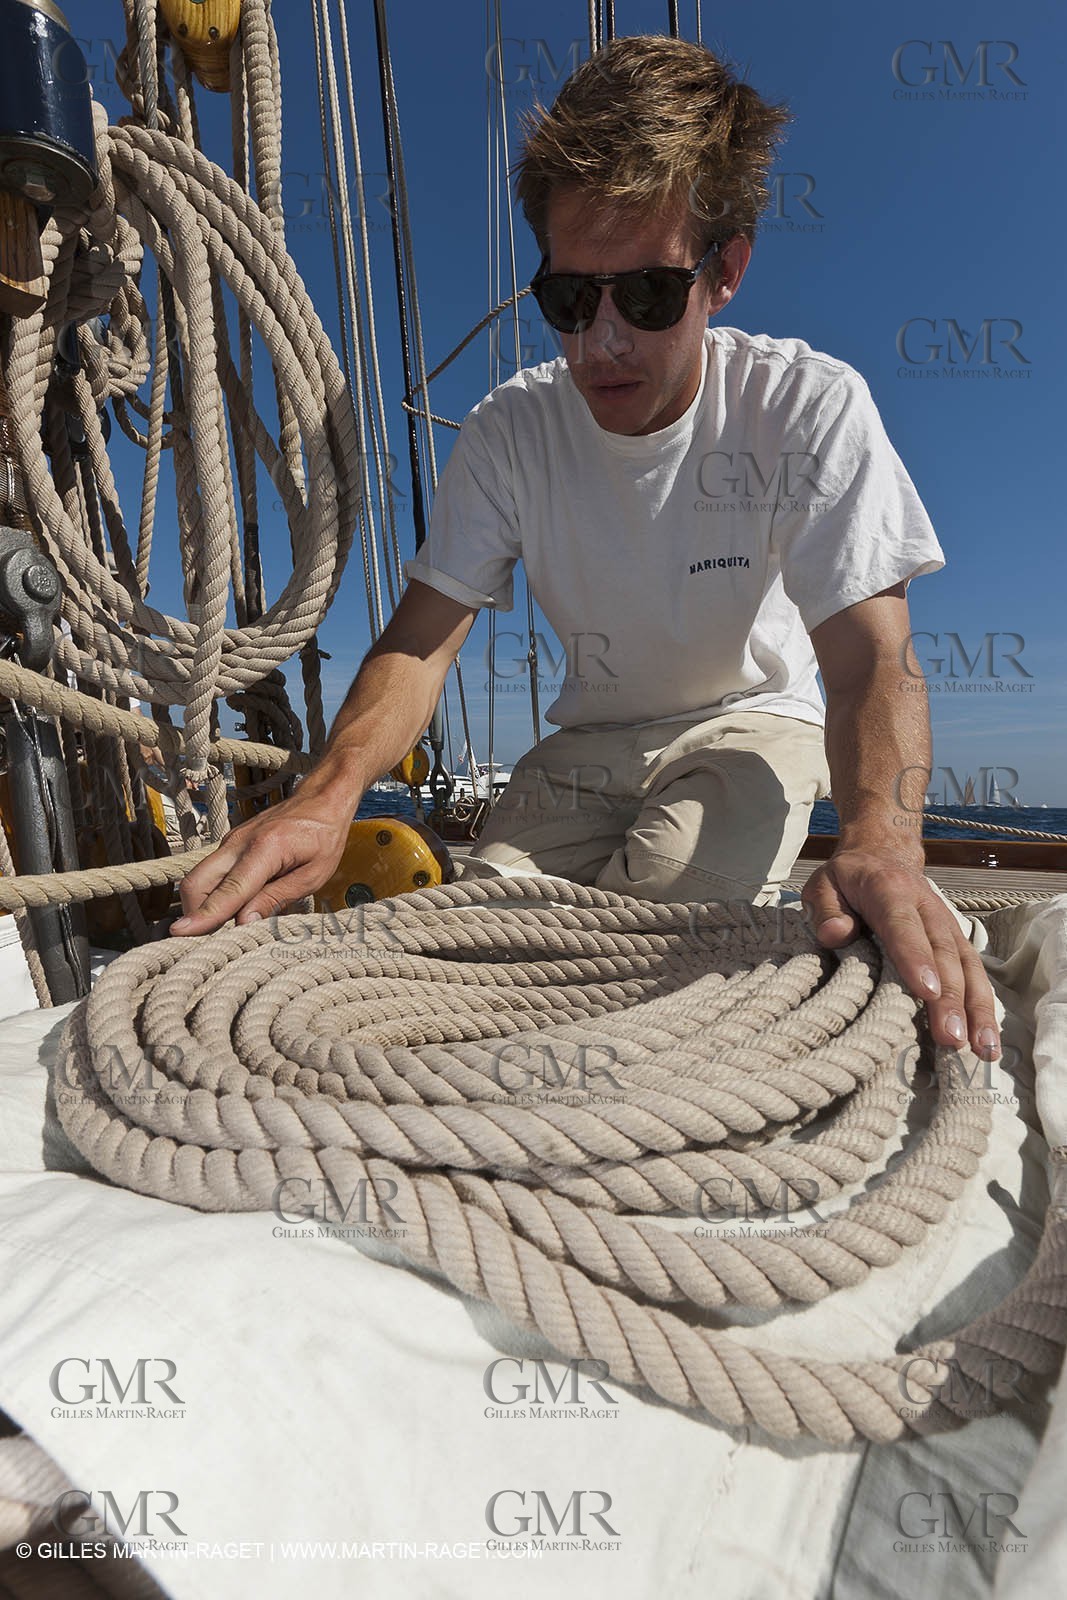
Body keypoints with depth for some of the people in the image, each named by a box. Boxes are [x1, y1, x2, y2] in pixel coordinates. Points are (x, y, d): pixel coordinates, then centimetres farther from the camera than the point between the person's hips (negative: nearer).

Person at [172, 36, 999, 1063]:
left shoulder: (810, 408, -18)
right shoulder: (509, 431, -11)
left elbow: (870, 661, -25)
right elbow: (422, 635, -16)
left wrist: (879, 839, -46)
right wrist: (330, 791, -36)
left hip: (751, 722, -2)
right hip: (593, 738, 3)